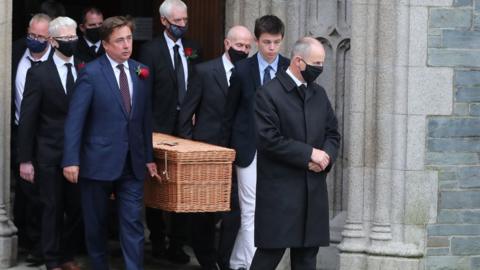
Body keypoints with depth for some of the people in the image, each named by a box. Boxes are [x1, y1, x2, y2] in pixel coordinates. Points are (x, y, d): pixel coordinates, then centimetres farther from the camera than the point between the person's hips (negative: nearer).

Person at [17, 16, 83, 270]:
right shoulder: (39, 73, -4)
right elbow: (27, 119, -4)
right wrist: (25, 160, -7)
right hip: (50, 154, -3)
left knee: (77, 208, 6)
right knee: (52, 209, 5)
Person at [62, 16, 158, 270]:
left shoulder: (140, 72, 7)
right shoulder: (91, 73, -8)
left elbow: (145, 118, 11)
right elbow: (75, 119, -12)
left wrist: (148, 157, 11)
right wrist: (71, 160, -17)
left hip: (132, 163, 3)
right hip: (98, 161, -3)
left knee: (133, 224, -1)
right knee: (96, 223, 11)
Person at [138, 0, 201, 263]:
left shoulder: (193, 49, 9)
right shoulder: (151, 50, -5)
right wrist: (149, 128, -13)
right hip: (160, 129, -3)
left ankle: (177, 244, 9)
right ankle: (157, 241, 17)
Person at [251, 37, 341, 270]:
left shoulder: (319, 94, 13)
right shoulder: (268, 94, -9)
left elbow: (332, 133, 17)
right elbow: (268, 139, -17)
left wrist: (326, 156, -6)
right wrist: (309, 154, -16)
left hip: (313, 189, 7)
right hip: (279, 188, -6)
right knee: (271, 250, -4)